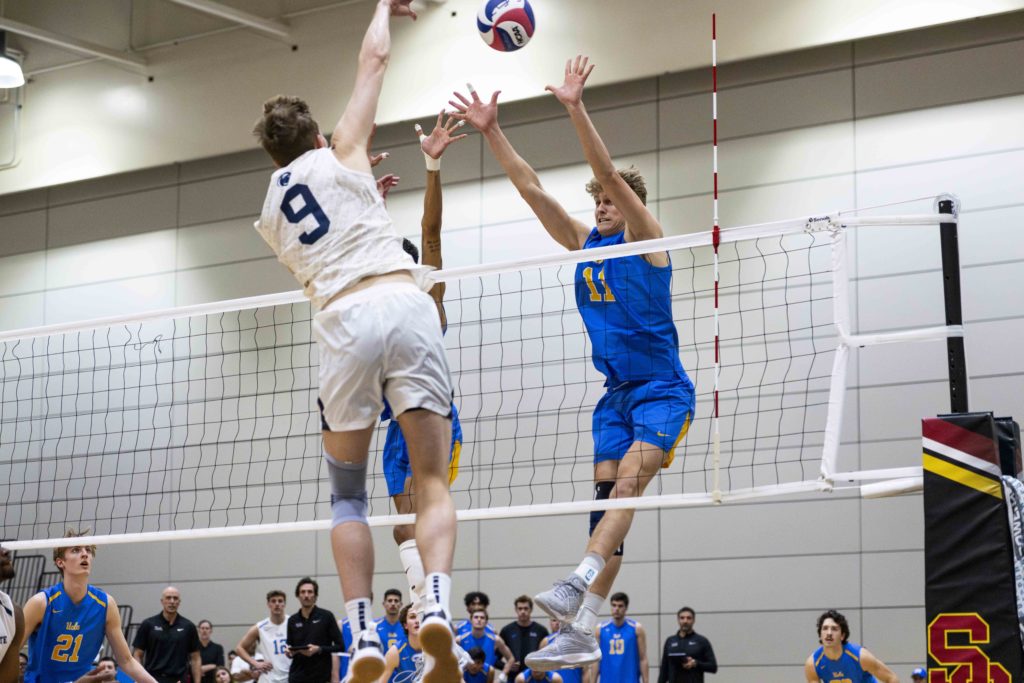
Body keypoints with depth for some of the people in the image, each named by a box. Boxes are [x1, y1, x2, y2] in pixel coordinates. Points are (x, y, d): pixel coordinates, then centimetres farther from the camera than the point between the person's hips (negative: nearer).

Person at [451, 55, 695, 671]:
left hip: (663, 391, -6)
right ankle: (582, 635, -8)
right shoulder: (584, 245, 13)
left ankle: (579, 589, -42)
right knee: (606, 500, -2)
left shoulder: (646, 238, -3)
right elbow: (532, 189, 7)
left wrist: (576, 110, -28)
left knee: (629, 483, -24)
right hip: (615, 394, 6)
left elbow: (610, 174, -17)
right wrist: (492, 132, -1)